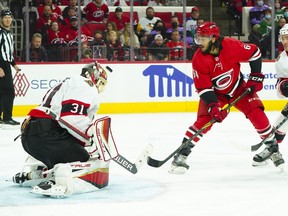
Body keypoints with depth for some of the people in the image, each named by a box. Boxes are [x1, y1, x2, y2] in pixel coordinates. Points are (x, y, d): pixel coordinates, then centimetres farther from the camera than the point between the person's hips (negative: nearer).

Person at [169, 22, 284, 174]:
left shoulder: (231, 46, -27)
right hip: (214, 92, -1)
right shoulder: (198, 59, -23)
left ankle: (272, 147, 5)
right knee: (204, 120, -18)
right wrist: (213, 106, -32)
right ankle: (182, 154, -13)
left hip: (238, 88, 1)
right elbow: (203, 87, -20)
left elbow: (254, 53, -10)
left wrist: (256, 77, -9)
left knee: (256, 113, -13)